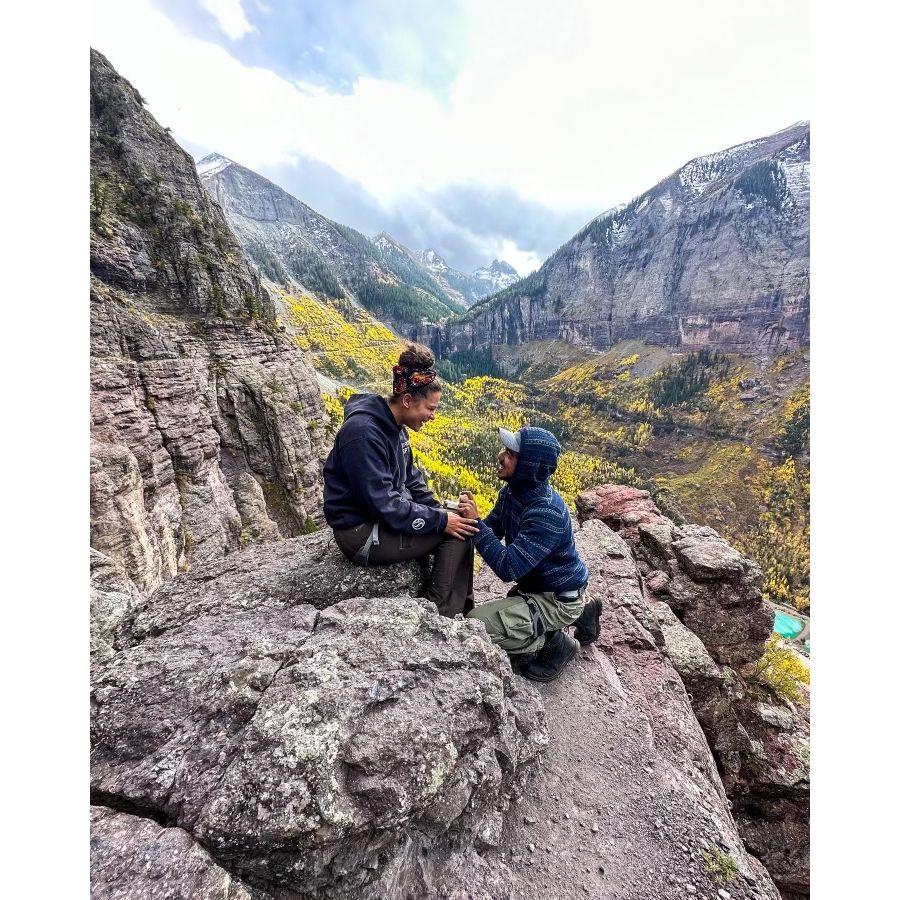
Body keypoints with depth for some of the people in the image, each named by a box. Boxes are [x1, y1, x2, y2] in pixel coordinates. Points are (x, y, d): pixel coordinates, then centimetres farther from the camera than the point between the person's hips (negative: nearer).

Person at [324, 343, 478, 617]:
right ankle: (441, 615, 3)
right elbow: (385, 505, -27)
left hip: (382, 518, 9)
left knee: (459, 520, 5)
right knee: (456, 533, -13)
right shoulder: (364, 433, -25)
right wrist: (440, 520, -22)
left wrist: (439, 510, 0)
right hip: (361, 533, -9)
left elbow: (410, 479, 11)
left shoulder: (393, 426, 3)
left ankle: (463, 608, 16)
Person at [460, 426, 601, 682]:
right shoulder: (512, 491, -8)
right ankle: (579, 615, 25)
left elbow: (508, 567, -35)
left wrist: (475, 523, -33)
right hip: (535, 586, 9)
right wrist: (467, 519, -17)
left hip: (558, 599, -8)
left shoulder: (547, 513, -33)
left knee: (477, 622, -21)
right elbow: (492, 530, 2)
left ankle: (552, 644, 2)